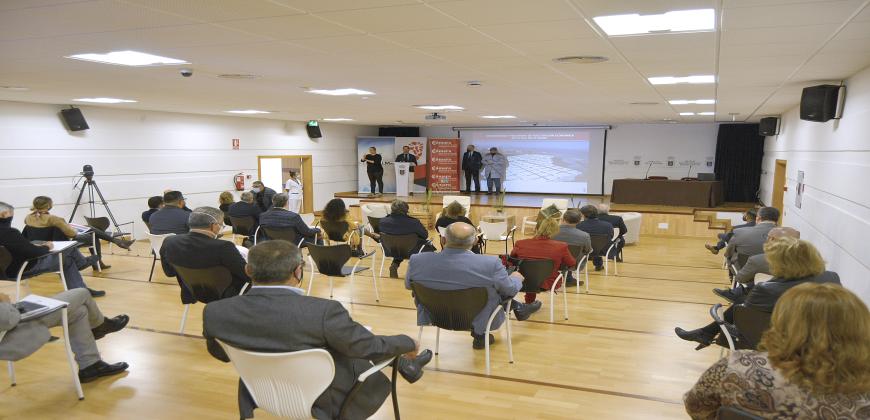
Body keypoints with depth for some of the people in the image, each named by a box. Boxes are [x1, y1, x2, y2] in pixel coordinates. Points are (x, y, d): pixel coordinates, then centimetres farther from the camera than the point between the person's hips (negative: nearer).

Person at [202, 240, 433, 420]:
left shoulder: (215, 312, -18)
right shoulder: (322, 311, -33)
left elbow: (221, 354, 3)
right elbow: (371, 347, -18)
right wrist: (409, 344, 3)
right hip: (327, 400, -4)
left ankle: (406, 365, 38)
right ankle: (406, 365, 45)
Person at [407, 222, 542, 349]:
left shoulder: (417, 261, -23)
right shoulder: (490, 264, -31)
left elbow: (408, 285, -1)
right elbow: (511, 290, -12)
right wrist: (516, 278, 13)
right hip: (475, 320, -3)